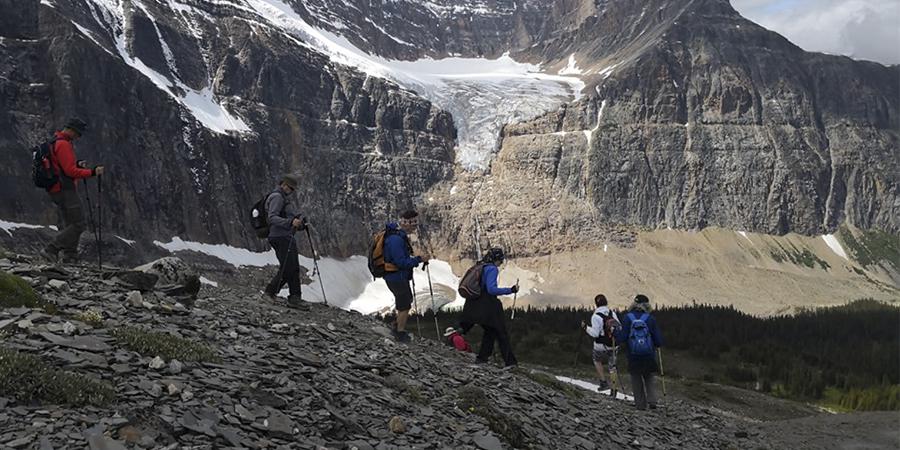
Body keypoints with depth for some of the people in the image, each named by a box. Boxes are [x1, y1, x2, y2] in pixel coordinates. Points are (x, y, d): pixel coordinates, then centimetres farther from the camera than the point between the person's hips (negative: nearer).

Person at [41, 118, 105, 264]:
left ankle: (70, 258, 12)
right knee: (78, 225, -9)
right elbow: (70, 171, -21)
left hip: (56, 190, 11)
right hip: (65, 190, -11)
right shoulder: (63, 144, -16)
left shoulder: (55, 142, 18)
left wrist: (77, 164, 11)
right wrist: (92, 172, -21)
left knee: (67, 227, 12)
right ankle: (51, 250, -12)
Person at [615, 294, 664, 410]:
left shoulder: (627, 318, -9)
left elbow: (622, 337, -11)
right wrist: (657, 345, 18)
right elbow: (658, 339, -4)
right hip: (649, 355, 1)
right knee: (650, 377, 19)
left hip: (633, 356, 0)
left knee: (636, 379, 14)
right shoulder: (650, 319, -8)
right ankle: (652, 401, 5)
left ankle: (640, 404, 14)